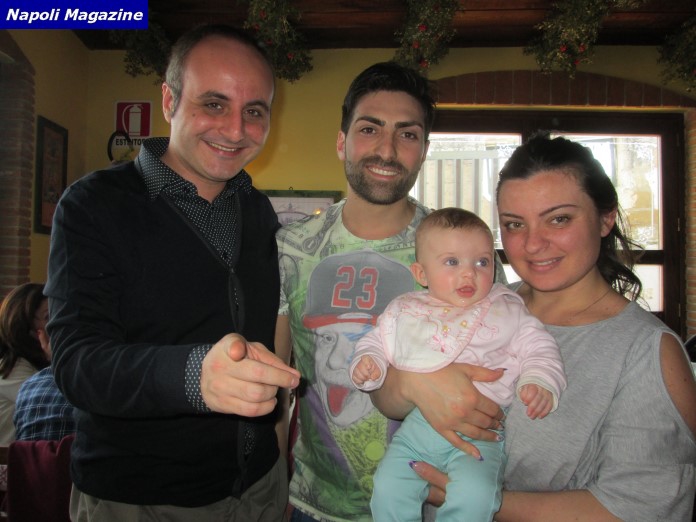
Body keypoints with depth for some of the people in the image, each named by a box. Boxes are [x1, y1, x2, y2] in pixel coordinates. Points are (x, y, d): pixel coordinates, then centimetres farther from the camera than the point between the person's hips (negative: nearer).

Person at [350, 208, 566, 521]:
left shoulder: (507, 312, 4)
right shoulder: (404, 311, 8)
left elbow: (538, 351, 6)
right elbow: (376, 343, 16)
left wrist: (539, 382, -13)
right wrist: (368, 364, -6)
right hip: (416, 425, 3)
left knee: (474, 494, -24)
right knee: (388, 488, -10)